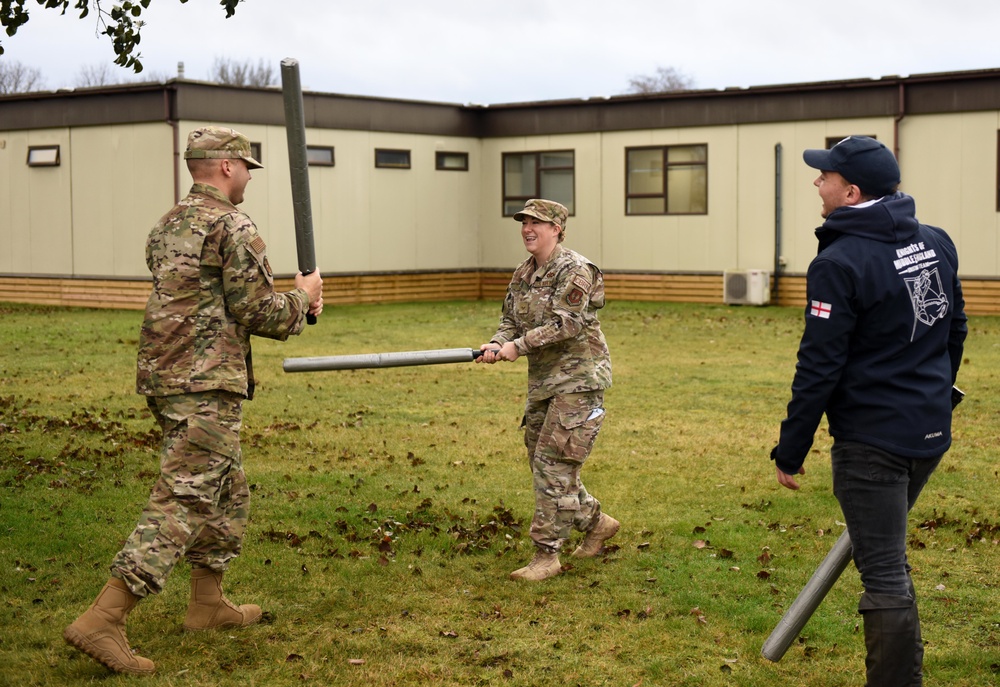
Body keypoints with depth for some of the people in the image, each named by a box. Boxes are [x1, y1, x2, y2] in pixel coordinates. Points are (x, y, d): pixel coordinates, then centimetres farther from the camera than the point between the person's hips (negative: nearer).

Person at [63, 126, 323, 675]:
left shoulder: (168, 227, 17)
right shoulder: (232, 227, -11)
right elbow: (256, 312, -14)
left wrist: (293, 304, 16)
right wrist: (302, 298, 5)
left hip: (162, 377, 10)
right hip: (206, 385, -9)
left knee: (227, 491, 21)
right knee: (181, 504, -9)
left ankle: (208, 604, 29)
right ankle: (101, 621, -13)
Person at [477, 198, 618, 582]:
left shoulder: (575, 270, -12)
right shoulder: (523, 275, 12)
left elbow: (568, 324, -20)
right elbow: (510, 320, 12)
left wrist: (519, 346, -21)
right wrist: (497, 344, -10)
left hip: (578, 380, -9)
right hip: (542, 382, 9)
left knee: (554, 464, -12)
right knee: (543, 464, 12)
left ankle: (546, 556, -7)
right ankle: (596, 523, 31)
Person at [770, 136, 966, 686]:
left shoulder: (841, 263, -18)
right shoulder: (936, 243, 5)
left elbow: (819, 369, -17)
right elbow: (955, 331, 16)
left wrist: (790, 451, -9)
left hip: (872, 442, -8)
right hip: (931, 435, 8)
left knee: (884, 575, 0)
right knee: (889, 559, 25)